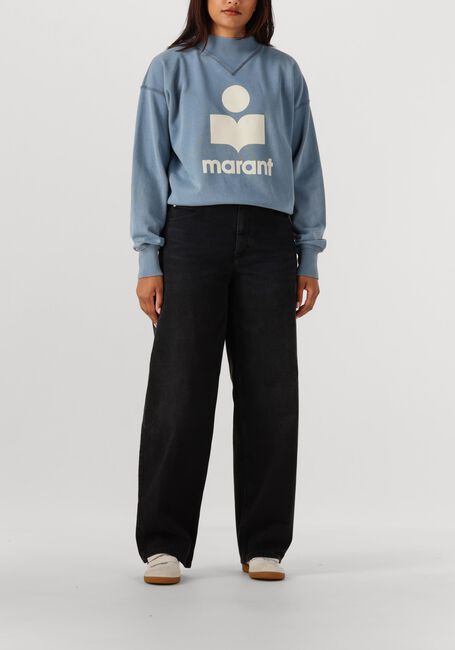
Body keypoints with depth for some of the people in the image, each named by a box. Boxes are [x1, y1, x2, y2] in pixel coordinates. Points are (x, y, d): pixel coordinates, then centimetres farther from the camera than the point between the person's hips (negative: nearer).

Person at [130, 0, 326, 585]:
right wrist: (149, 260, -3)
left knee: (270, 390, 1)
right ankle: (164, 544, 5)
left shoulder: (283, 72, 15)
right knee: (181, 389, -4)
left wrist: (309, 256, 7)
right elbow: (150, 166, 5)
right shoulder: (171, 69, 10)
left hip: (269, 238, 2)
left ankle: (264, 545, 11)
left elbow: (304, 166, 14)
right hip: (193, 234, -2)